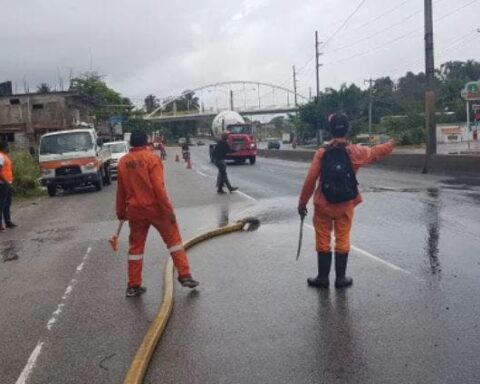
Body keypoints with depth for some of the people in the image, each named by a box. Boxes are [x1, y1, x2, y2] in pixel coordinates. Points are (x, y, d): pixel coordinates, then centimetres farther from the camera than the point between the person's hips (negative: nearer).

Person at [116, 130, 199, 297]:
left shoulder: (123, 162, 5)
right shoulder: (151, 158, -9)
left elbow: (121, 190, 11)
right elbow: (159, 187, -15)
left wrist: (121, 212, 21)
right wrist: (169, 209, -12)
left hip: (135, 210, 4)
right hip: (155, 207, -4)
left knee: (136, 246, 13)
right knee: (174, 239, 8)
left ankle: (133, 286, 16)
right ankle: (185, 276, 7)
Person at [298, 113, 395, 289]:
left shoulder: (322, 152, -9)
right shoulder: (354, 152, -7)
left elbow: (310, 180, -9)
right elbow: (376, 152, 11)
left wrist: (302, 202, 1)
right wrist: (393, 143, 31)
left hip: (323, 204, 0)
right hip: (345, 205, 1)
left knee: (323, 241, 10)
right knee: (342, 240, 11)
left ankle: (323, 277, 17)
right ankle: (340, 278, 18)